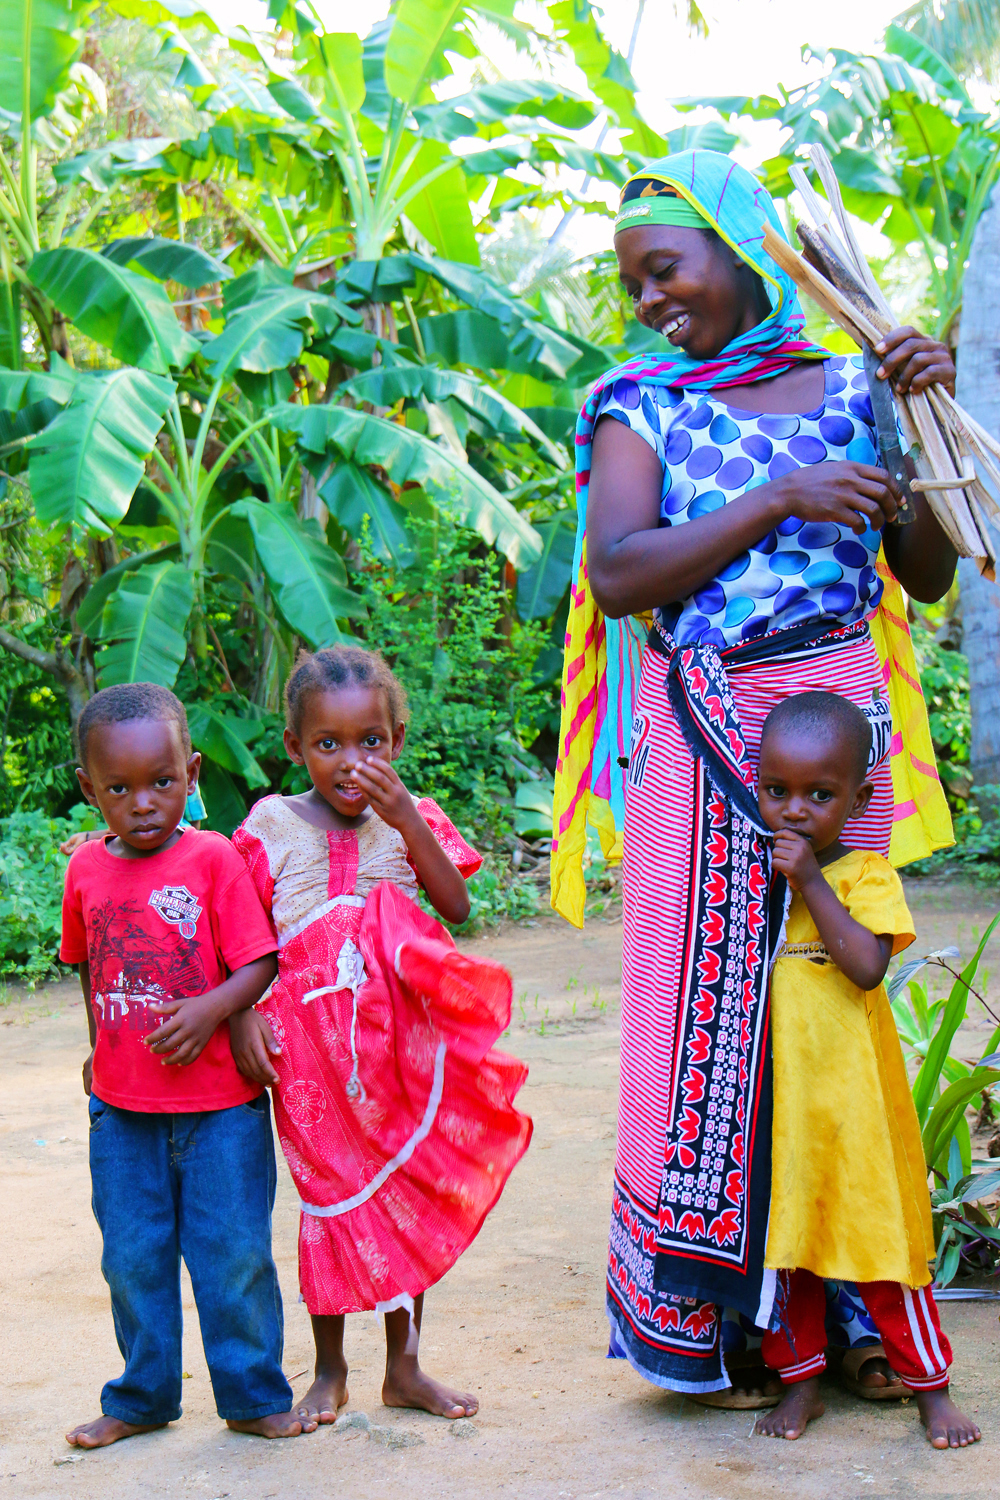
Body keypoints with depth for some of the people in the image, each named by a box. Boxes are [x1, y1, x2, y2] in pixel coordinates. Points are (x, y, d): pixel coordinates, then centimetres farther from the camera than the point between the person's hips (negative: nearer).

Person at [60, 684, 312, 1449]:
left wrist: (212, 1010, -26)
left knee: (233, 1251, 2)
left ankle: (253, 1395, 18)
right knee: (133, 1257, 12)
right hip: (122, 1106, 4)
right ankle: (142, 1399, 28)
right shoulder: (86, 870, 2)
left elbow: (260, 962, -11)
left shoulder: (215, 858, -9)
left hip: (219, 1103, -4)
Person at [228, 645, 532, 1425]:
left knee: (406, 1191, 9)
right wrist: (241, 1013, -17)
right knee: (330, 1193, 6)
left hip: (400, 1034, 2)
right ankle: (330, 1368, 21)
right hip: (312, 1037, -2)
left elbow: (457, 908, -9)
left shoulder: (410, 819, 4)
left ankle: (404, 1365, 22)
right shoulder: (273, 826, -2)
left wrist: (407, 822, -16)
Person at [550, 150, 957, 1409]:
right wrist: (779, 499, -16)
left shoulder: (845, 386, 9)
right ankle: (681, 1302, 9)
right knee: (703, 1000, -1)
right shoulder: (640, 405, 4)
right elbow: (615, 573, -11)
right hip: (703, 734, -2)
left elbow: (926, 574, 8)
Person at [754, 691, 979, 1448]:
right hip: (775, 1094, 4)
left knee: (881, 1233, 3)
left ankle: (931, 1385, 18)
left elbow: (868, 966, -21)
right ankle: (801, 1380, 26)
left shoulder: (866, 875, -6)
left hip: (853, 1095, -4)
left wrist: (811, 884, -22)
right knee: (785, 1236, 11)